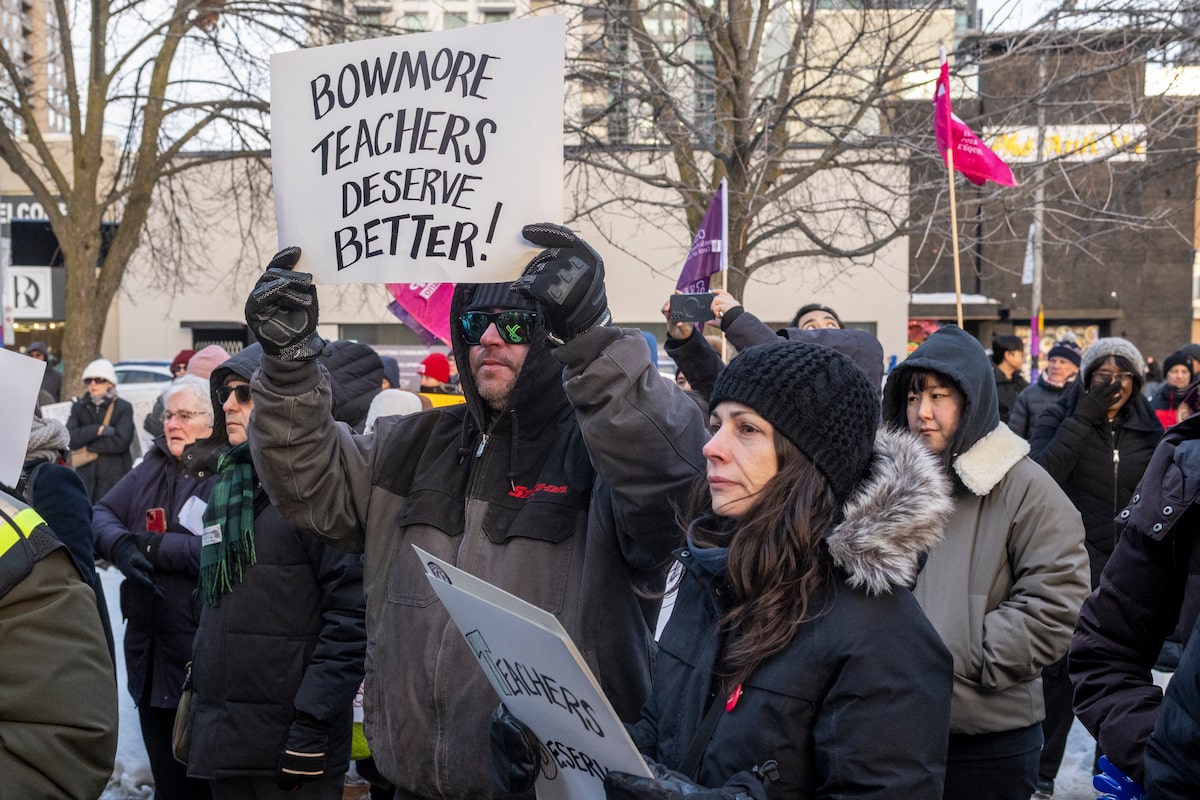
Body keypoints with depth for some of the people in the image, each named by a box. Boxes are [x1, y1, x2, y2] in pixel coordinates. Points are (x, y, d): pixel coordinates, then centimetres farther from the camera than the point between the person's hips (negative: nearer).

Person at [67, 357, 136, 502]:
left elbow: (122, 442, -12)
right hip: (85, 475, 3)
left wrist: (88, 446, -5)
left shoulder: (123, 407, 0)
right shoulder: (79, 407, 12)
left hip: (114, 477, -3)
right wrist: (99, 430, -12)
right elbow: (70, 438, -2)